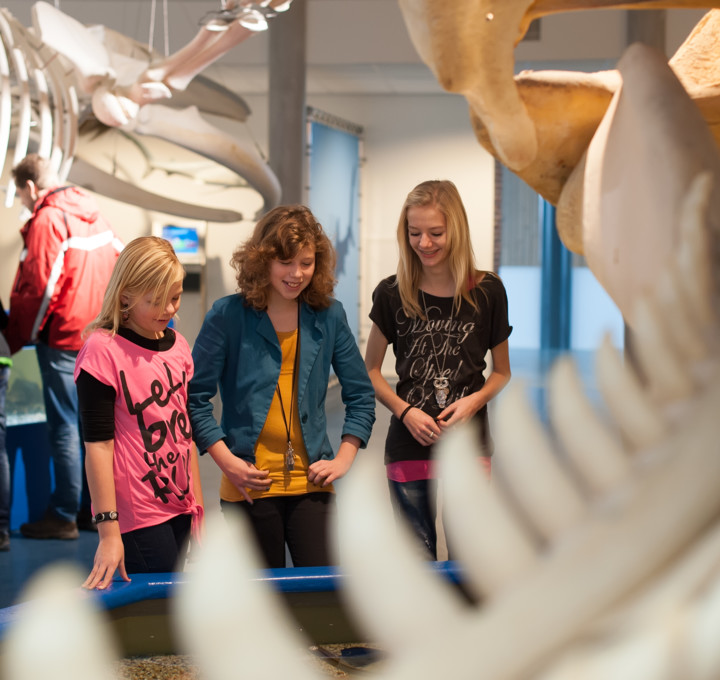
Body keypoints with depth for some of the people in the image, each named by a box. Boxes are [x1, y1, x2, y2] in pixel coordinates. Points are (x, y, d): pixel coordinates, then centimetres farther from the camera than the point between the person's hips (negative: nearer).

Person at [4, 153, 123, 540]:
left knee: (63, 425, -4)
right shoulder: (92, 216, 12)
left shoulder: (46, 221, -12)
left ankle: (64, 516, -1)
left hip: (63, 337, -8)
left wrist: (14, 339, -9)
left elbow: (39, 288, -17)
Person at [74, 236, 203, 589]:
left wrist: (197, 507, 16)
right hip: (138, 516, -7)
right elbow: (98, 443, -14)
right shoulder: (103, 349, -11)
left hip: (179, 509, 7)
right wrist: (108, 530, -17)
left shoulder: (177, 345, 10)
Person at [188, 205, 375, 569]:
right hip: (249, 487, -2)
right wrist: (226, 460, -9)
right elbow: (195, 395, -2)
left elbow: (361, 394, 13)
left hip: (312, 483, 2)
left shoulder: (329, 316, 5)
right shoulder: (227, 316, -3)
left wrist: (344, 457, 3)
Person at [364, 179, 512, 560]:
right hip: (410, 449, 1)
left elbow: (502, 371, 10)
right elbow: (370, 371, 8)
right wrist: (404, 411, -8)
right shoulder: (392, 294, -1)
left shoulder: (487, 293, -1)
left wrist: (475, 400, -10)